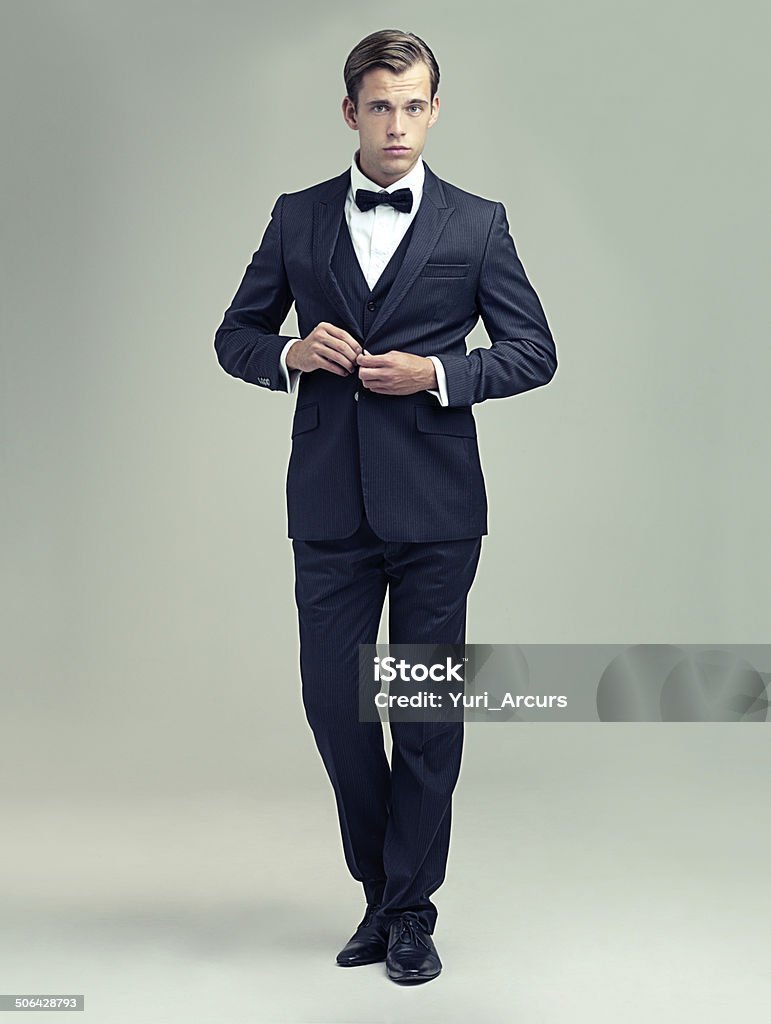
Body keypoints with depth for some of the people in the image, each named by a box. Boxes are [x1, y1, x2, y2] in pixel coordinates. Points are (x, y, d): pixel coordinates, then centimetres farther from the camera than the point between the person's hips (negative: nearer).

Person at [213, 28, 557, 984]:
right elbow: (235, 337, 13)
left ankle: (410, 908, 19)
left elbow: (534, 349, 4)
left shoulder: (477, 223, 4)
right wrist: (292, 353, -8)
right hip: (330, 502, 2)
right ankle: (380, 886, 25)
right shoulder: (296, 219, 9)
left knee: (429, 709, 3)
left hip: (435, 505, -2)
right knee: (333, 700, 4)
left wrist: (436, 373, -11)